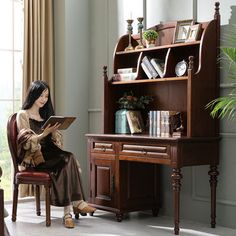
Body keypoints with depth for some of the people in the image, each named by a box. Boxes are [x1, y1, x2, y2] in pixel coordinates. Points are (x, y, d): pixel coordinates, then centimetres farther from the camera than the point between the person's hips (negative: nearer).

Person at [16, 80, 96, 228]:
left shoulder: (46, 114, 23)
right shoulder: (23, 115, 3)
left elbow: (56, 140, 17)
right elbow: (27, 142, -10)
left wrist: (54, 131, -6)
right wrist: (45, 133, -23)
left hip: (50, 153, 5)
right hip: (34, 157, -5)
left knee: (67, 162, -30)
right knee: (68, 159, -30)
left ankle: (68, 212, -35)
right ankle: (77, 203, -27)